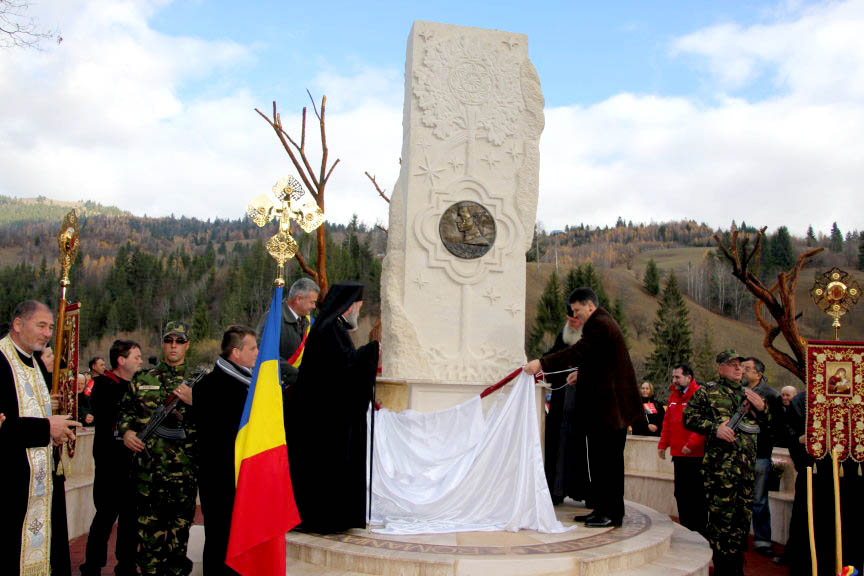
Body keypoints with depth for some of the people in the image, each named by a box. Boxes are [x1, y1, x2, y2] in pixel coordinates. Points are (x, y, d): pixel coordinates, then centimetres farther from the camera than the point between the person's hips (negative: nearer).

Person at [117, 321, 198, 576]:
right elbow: (125, 410, 17)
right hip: (147, 467, 1)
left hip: (184, 469, -1)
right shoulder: (142, 380, 10)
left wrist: (194, 401, -15)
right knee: (148, 530, 6)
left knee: (179, 530, 7)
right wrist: (126, 431, -2)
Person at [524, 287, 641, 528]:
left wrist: (542, 363, -28)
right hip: (607, 403, 11)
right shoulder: (601, 323, 18)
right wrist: (582, 373, 17)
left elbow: (577, 352, -26)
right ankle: (603, 510, 20)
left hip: (611, 404, -11)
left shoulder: (600, 325, -16)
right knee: (600, 457, 13)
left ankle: (612, 513, 3)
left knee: (607, 458, -5)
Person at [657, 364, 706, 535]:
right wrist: (663, 444, 13)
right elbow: (668, 421, 19)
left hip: (695, 455, -8)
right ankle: (686, 528, 23)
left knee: (697, 495, -1)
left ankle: (699, 532, 9)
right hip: (678, 454, 8)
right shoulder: (674, 396, 14)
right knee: (681, 493, 13)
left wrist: (691, 445, -19)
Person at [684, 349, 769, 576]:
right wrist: (714, 428, -15)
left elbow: (766, 423, 26)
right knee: (722, 515, -6)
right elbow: (689, 416, -2)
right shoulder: (707, 392, 3)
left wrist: (761, 408, 4)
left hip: (747, 464, 6)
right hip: (720, 464, -6)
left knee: (743, 515, 11)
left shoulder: (748, 393, 20)